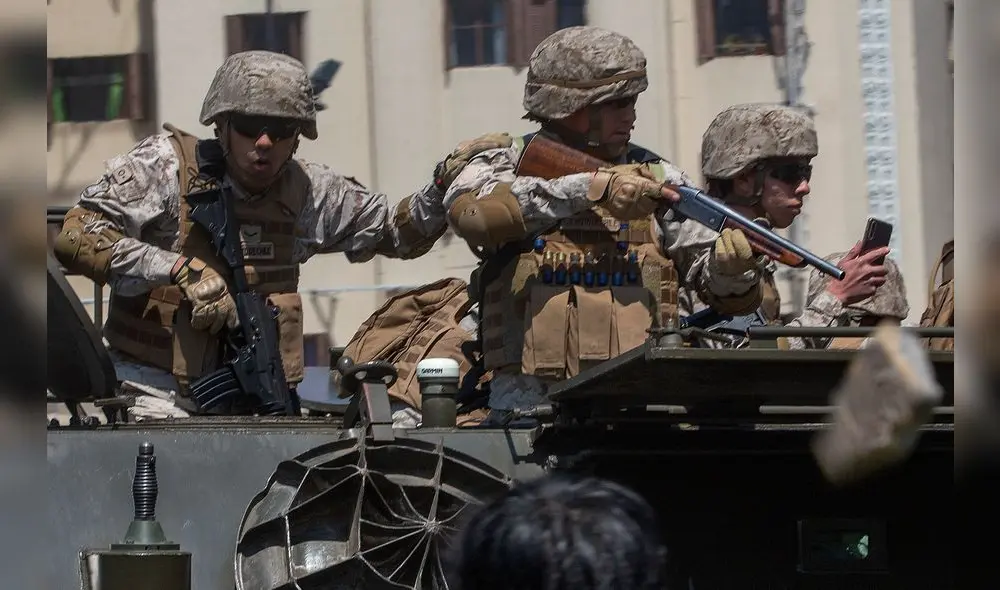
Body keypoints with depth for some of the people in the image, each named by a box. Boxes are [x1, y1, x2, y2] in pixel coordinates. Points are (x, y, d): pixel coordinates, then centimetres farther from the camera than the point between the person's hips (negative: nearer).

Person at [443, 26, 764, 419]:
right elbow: (469, 210, -16)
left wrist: (730, 267, -14)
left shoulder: (655, 179, 14)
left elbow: (734, 298, 11)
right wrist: (593, 189, -20)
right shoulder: (506, 167, 9)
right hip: (532, 399, -2)